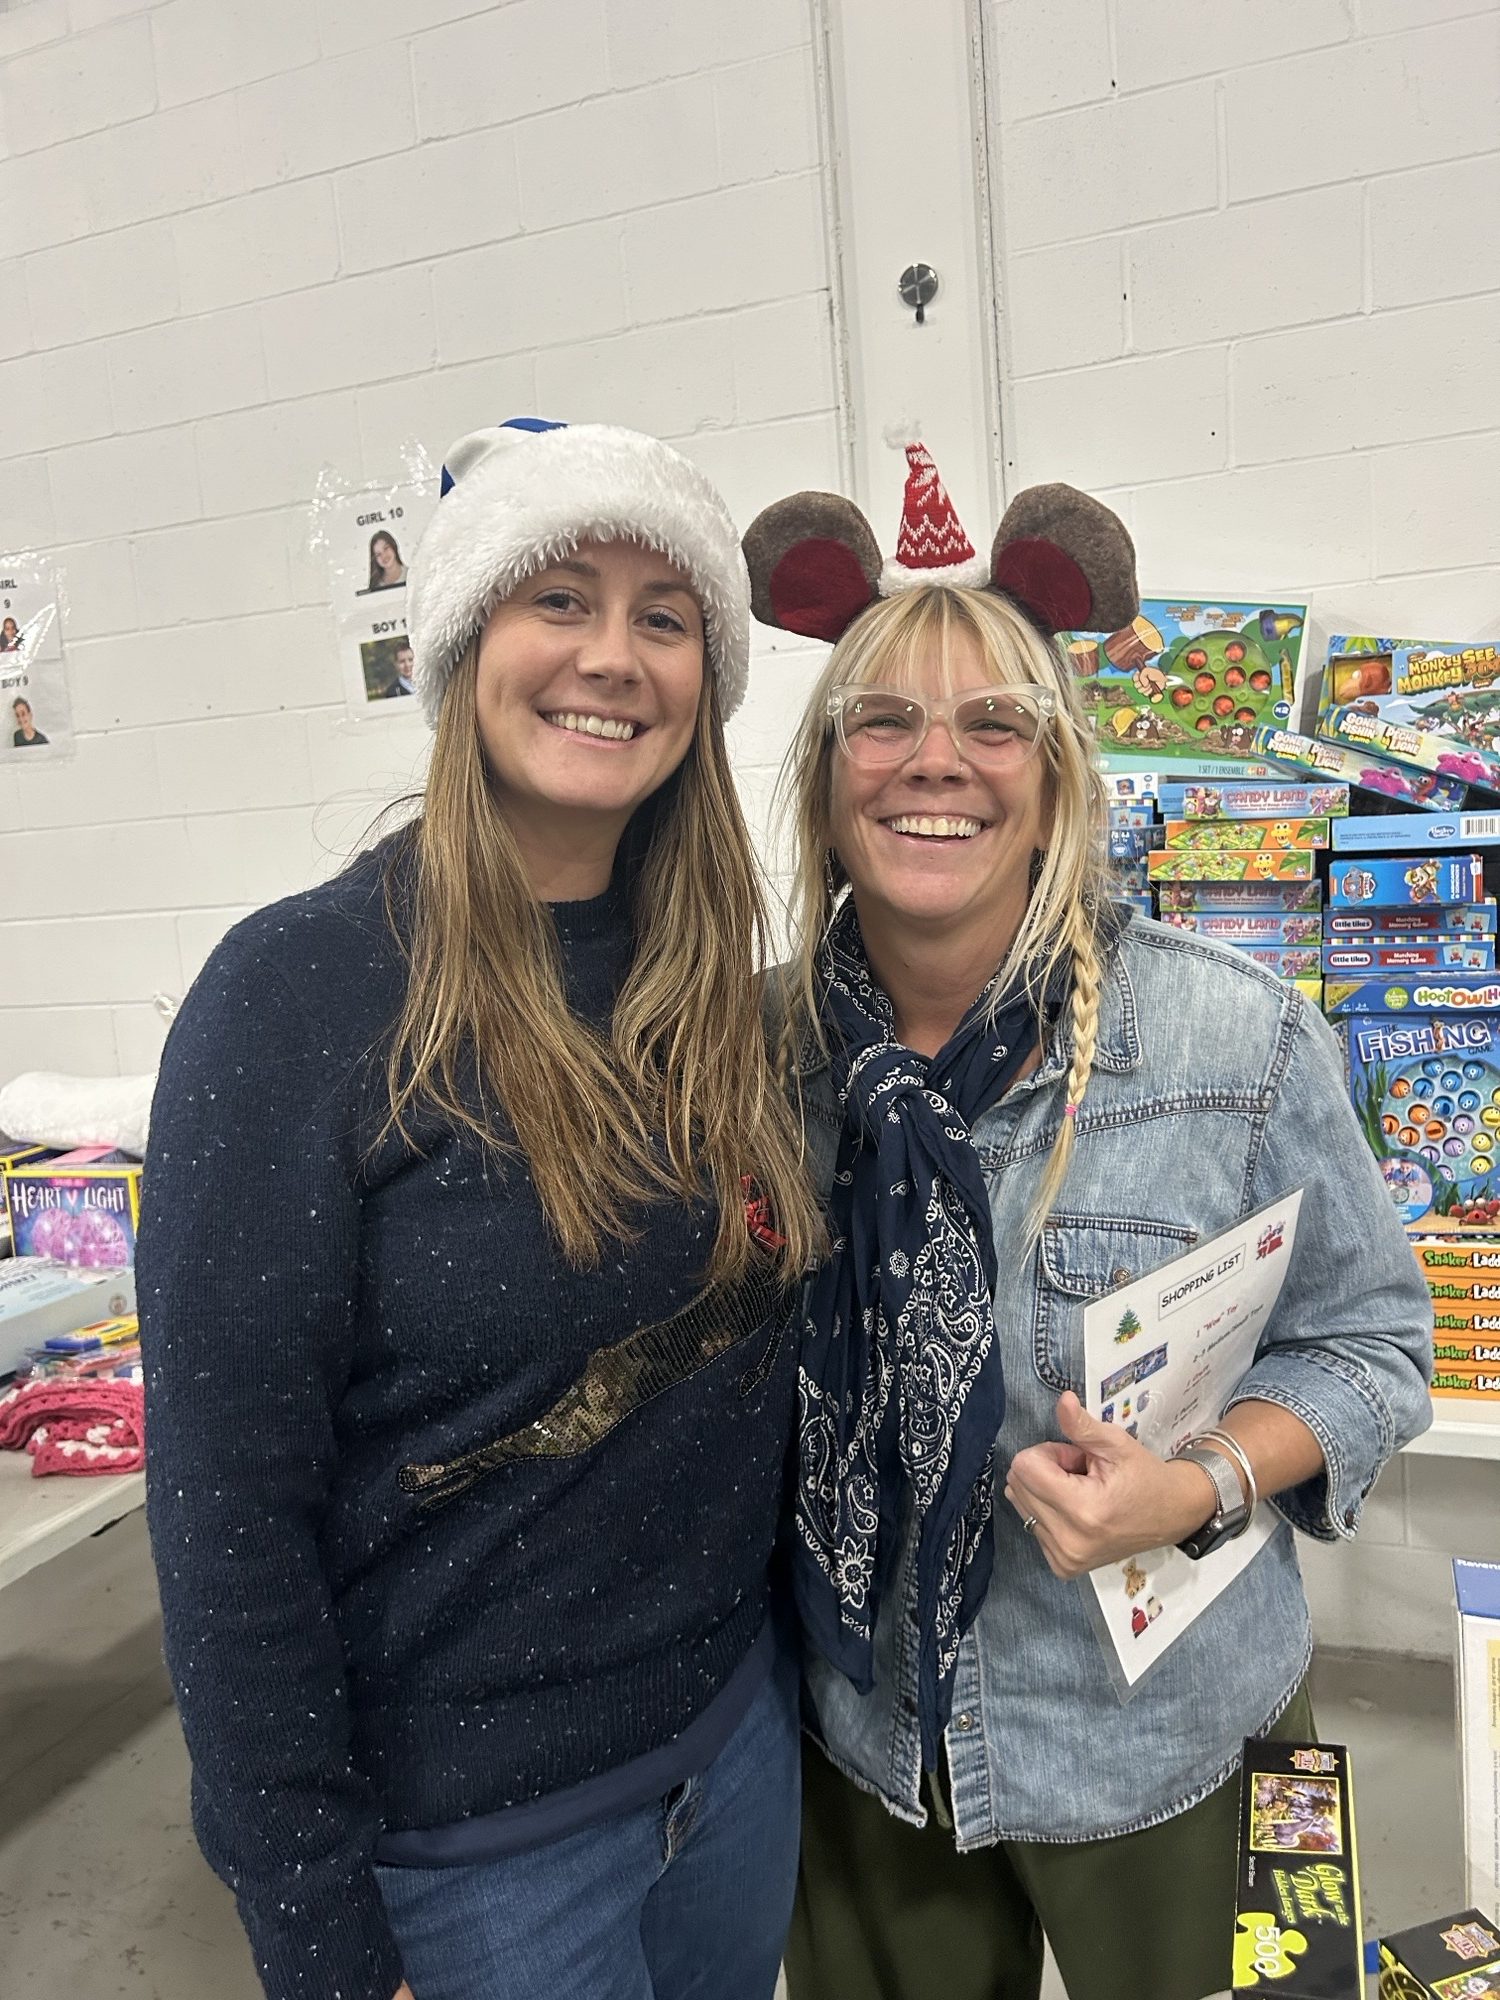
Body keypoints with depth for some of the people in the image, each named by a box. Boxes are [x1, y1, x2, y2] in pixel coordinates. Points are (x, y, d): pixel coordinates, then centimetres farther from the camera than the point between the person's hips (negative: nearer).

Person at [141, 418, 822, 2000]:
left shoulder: (718, 989, -3)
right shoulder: (298, 992, -20)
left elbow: (758, 1359, 6)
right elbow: (225, 1498, -17)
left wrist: (796, 1659, 8)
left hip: (739, 1738, 6)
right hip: (467, 1829, -5)